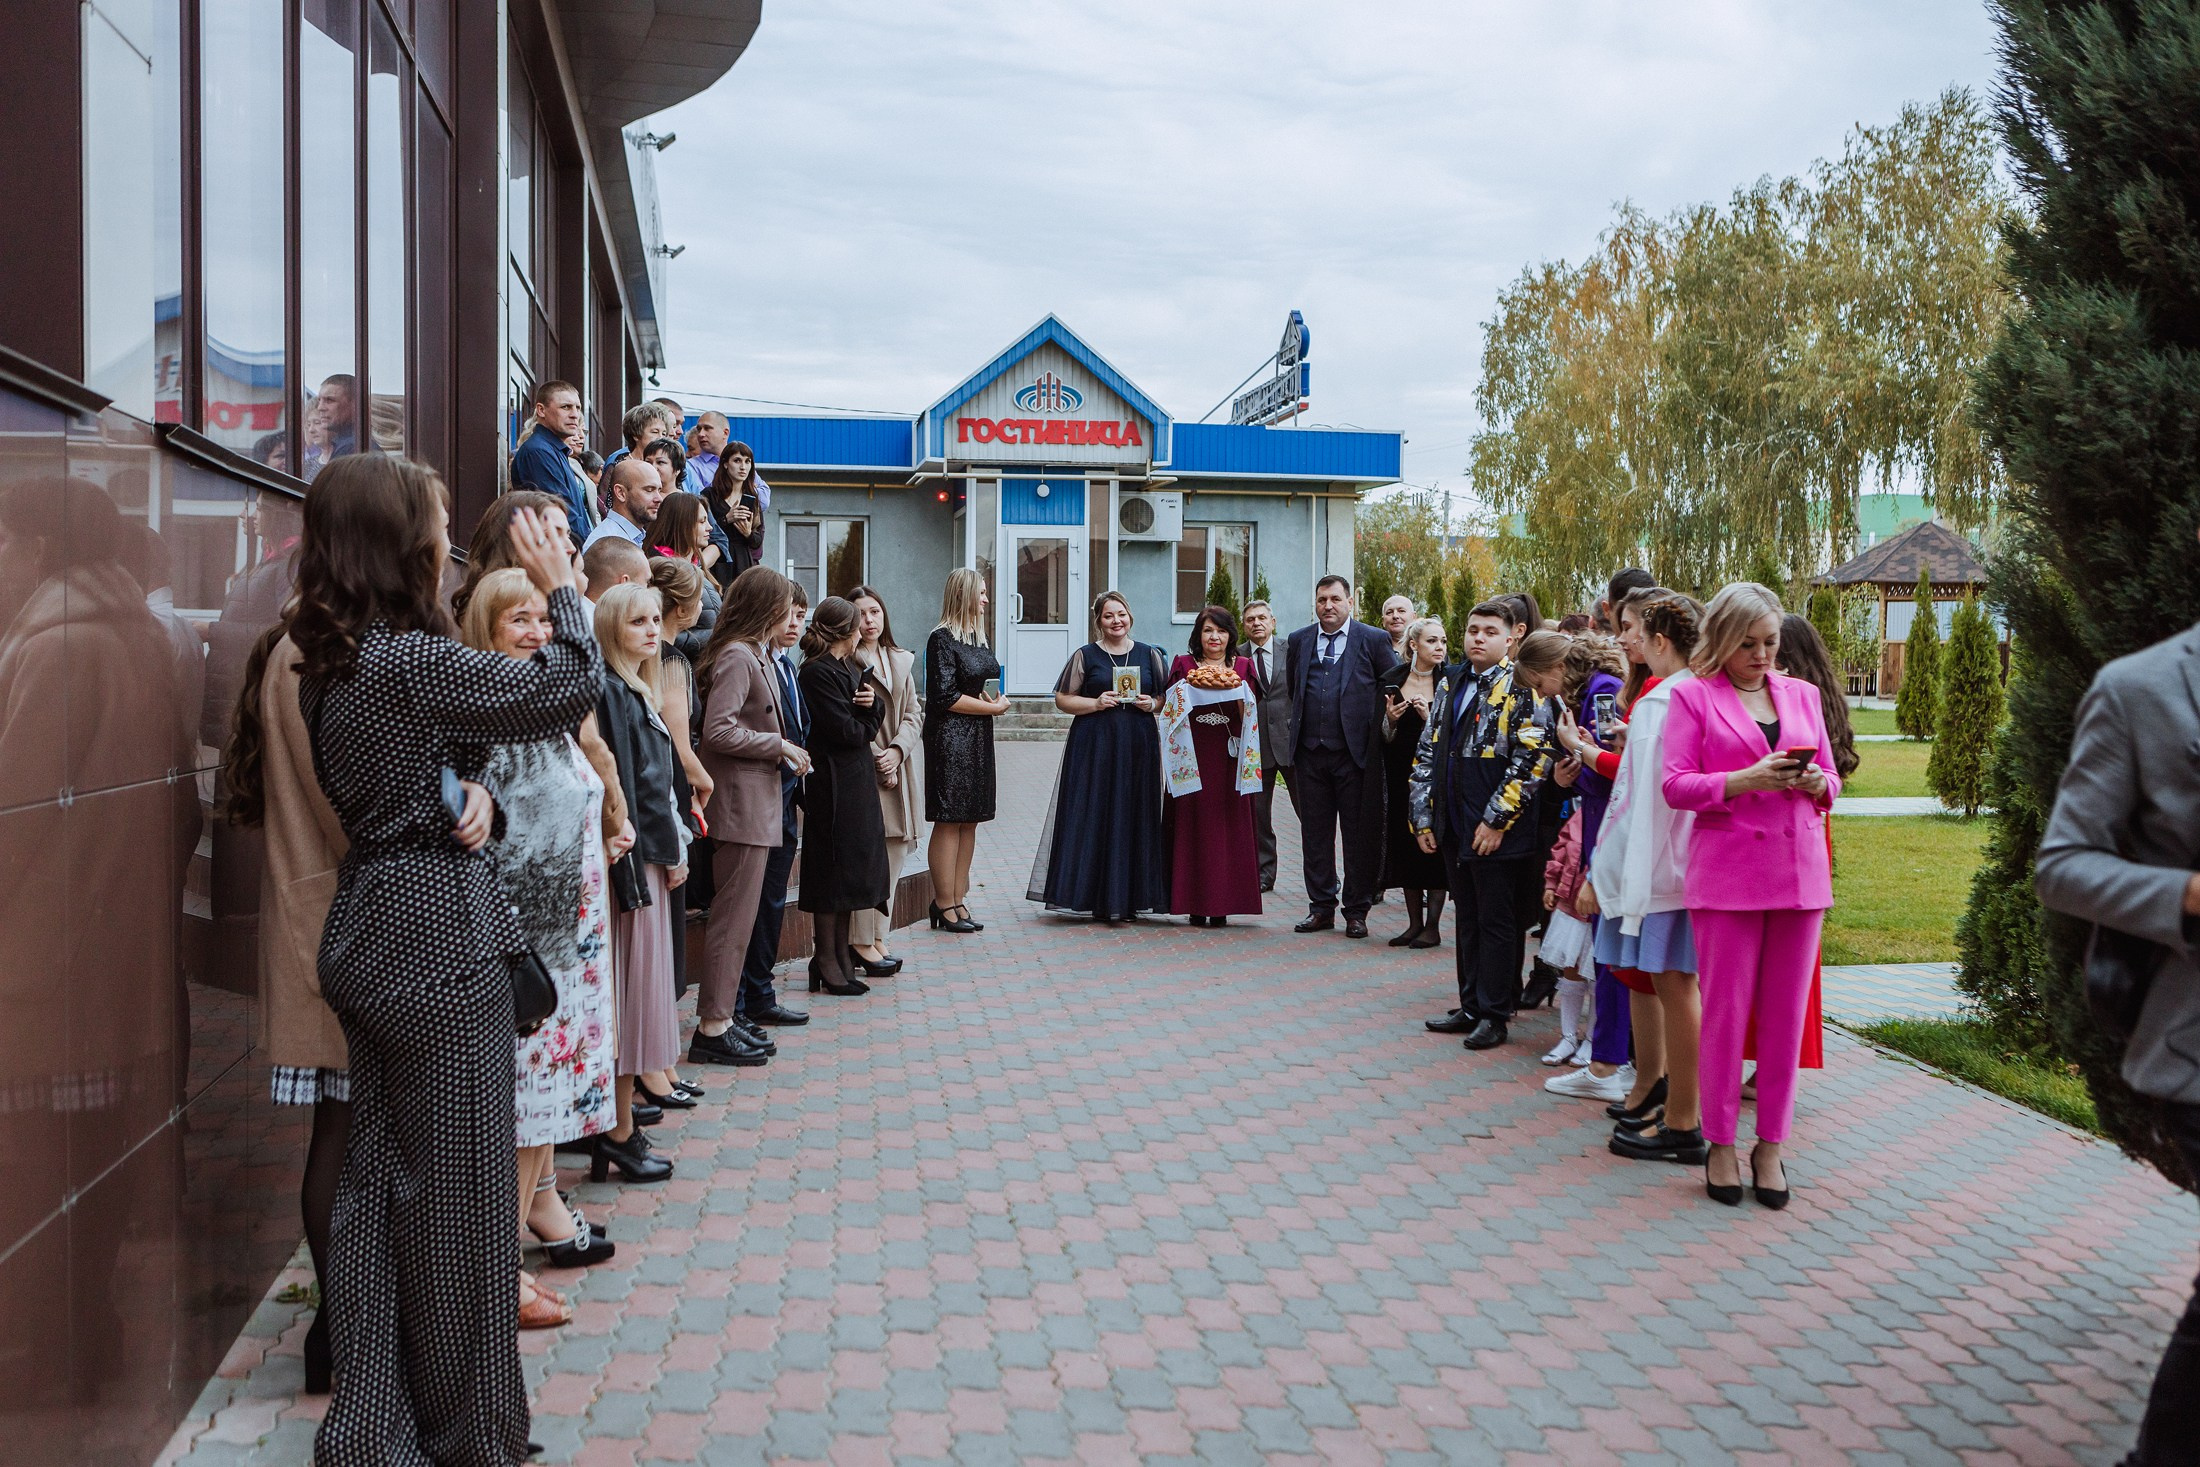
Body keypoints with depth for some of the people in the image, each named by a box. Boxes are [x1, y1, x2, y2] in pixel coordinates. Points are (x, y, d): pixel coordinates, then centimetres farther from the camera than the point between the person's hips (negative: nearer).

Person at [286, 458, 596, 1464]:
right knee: (456, 1188, 3)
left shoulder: (334, 662, 9)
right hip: (440, 939, -9)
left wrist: (470, 793, -8)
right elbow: (567, 693, -18)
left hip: (371, 938, 9)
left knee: (378, 1180, 14)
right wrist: (562, 591, -3)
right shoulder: (410, 661, -20)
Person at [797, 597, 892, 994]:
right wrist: (867, 725, 1)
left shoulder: (849, 667, 16)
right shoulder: (817, 672, -14)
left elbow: (878, 713, 12)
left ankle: (840, 952, 19)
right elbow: (846, 730, -19)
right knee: (833, 867, -3)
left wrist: (873, 702, -9)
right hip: (833, 779, -9)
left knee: (849, 866, 12)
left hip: (857, 778, 9)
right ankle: (826, 960, 4)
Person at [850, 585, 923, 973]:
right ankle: (862, 944, -2)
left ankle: (878, 938, 14)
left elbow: (913, 714, 13)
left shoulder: (901, 661, 17)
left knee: (895, 855, 7)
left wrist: (898, 751, -5)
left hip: (898, 769, 7)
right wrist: (876, 759, -12)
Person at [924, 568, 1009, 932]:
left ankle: (958, 899, 13)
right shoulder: (942, 639, -11)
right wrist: (992, 707, -10)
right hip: (950, 737, -9)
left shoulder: (978, 637, 15)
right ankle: (945, 904, -2)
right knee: (949, 821, -6)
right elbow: (945, 697, -16)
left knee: (970, 821, 8)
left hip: (978, 738, 9)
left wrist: (994, 698, 0)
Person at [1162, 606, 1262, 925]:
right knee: (1194, 825, -3)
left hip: (1229, 758, 1)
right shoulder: (1184, 665, 8)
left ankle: (1222, 905, 3)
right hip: (1193, 757, -1)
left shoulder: (1242, 668, 11)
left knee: (1228, 825, -2)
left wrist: (1234, 690, -9)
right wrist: (1194, 687, -10)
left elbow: (1249, 718, 6)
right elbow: (1172, 710, 4)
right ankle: (1196, 905, 0)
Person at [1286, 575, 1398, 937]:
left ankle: (1357, 911, 9)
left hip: (1355, 752, -3)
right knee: (1315, 832, 7)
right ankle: (1321, 907, 16)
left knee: (1360, 835, 0)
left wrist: (1377, 727, 1)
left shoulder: (1373, 640, 1)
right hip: (1310, 752, 3)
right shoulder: (1299, 641, 11)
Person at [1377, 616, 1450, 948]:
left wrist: (1429, 717, -19)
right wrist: (1390, 719, -13)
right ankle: (1415, 923, 16)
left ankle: (1432, 926, 5)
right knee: (1406, 843, 6)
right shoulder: (1391, 680, 3)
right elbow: (1385, 737, 8)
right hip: (1402, 773, 3)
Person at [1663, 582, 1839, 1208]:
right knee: (1725, 1010, -1)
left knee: (1785, 1012, 5)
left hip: (1800, 868, 3)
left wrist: (1816, 783, -6)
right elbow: (1675, 785, -4)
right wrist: (1747, 779, -16)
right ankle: (1720, 1145, 12)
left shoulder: (1802, 694, 14)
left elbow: (1831, 781, 17)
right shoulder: (1693, 696, 3)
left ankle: (1770, 1145, 15)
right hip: (1727, 869, -3)